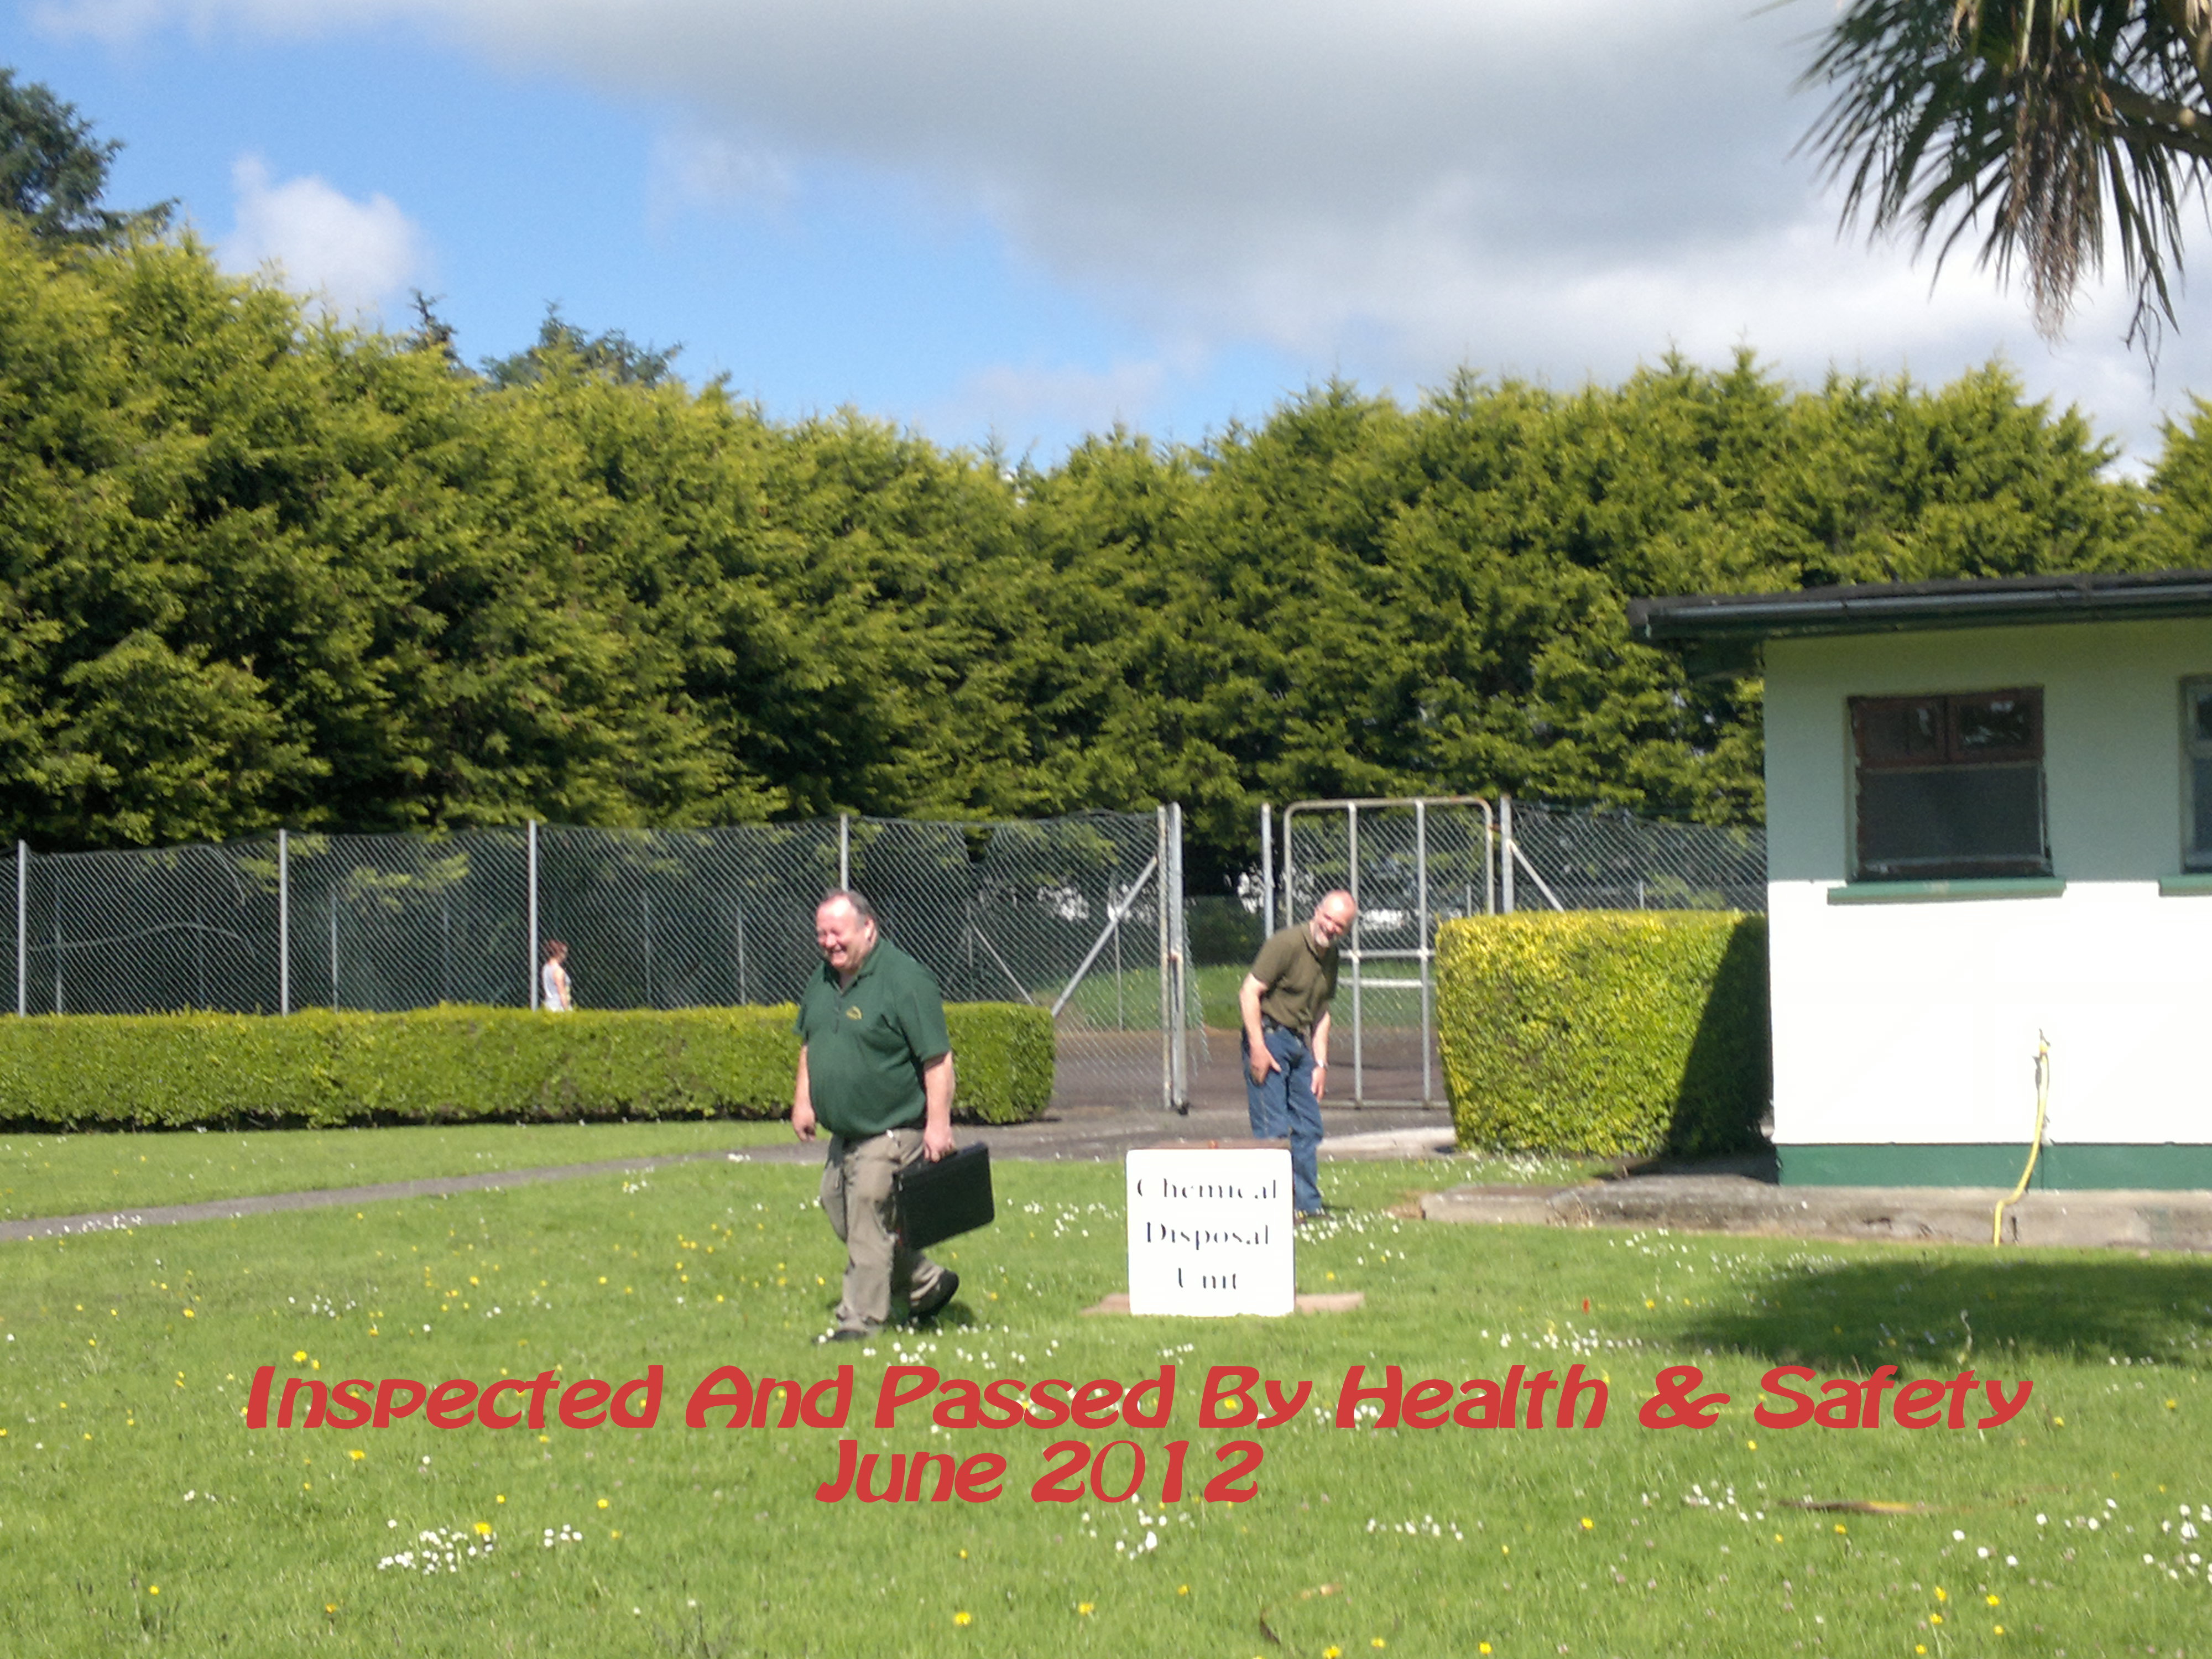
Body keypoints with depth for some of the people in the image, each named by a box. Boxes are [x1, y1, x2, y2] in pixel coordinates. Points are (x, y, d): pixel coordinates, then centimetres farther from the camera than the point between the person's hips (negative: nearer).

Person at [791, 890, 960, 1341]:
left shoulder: (904, 980, -17)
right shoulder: (824, 979, 9)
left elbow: (938, 1059, -18)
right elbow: (809, 1042, 24)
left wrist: (938, 1125, -21)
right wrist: (803, 1097, 15)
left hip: (892, 1131, -9)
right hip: (845, 1133, 9)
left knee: (868, 1224, -6)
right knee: (838, 1208, 15)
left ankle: (860, 1319, 5)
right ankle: (928, 1283, 28)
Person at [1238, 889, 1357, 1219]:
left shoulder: (1331, 956, 10)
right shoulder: (1287, 943, -15)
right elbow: (1249, 993, -17)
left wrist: (1321, 1063, 12)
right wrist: (1258, 1048, -20)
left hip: (1301, 1043, 8)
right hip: (1269, 1038, -8)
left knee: (1309, 1128, 9)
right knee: (1273, 1129, -10)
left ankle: (1307, 1203, 17)